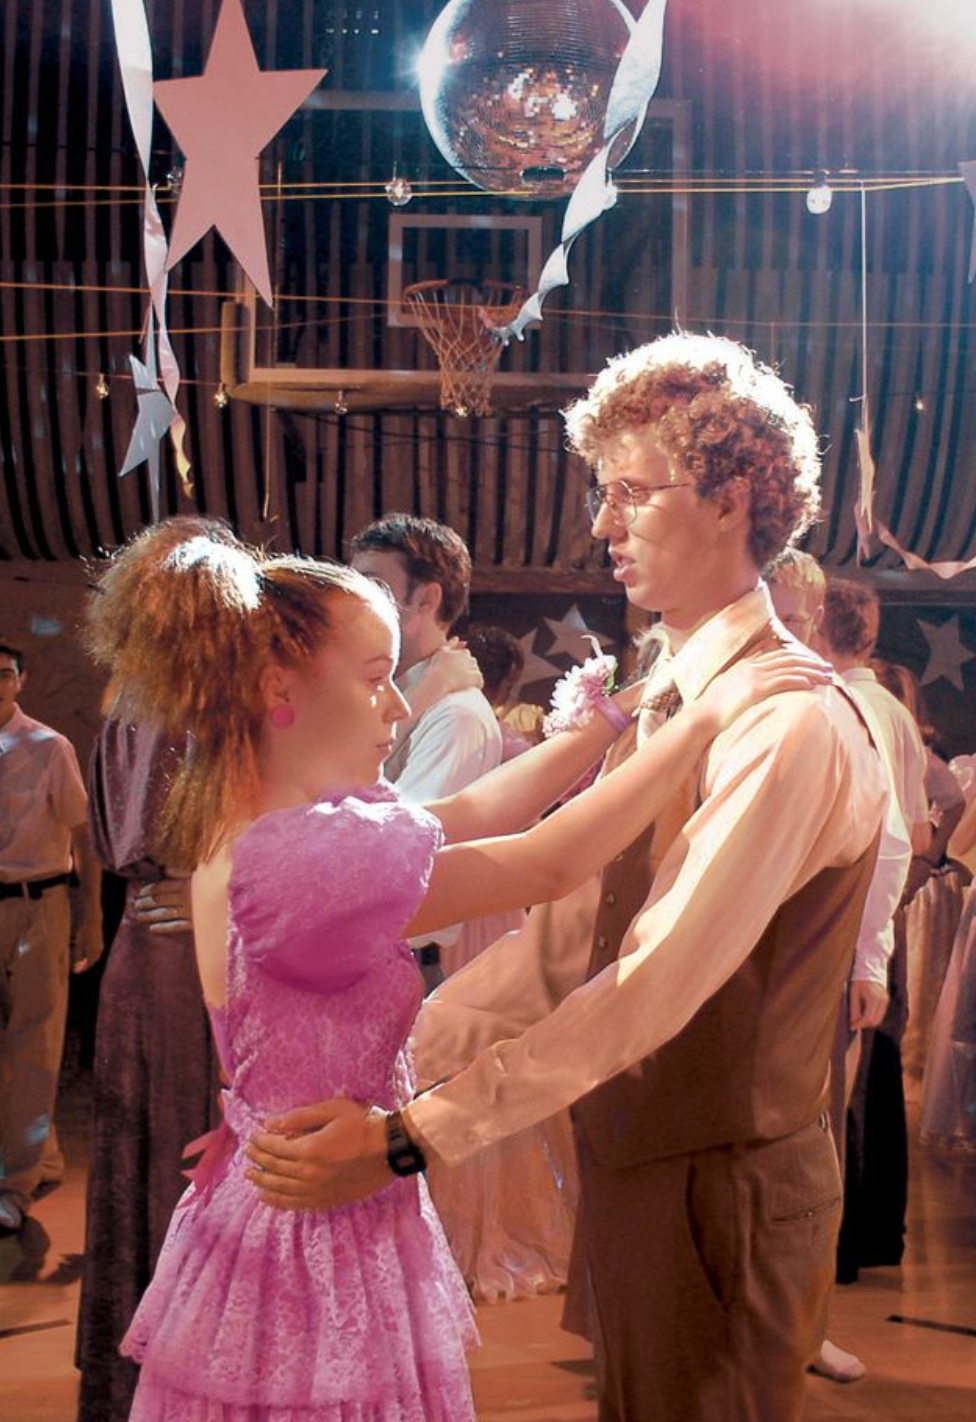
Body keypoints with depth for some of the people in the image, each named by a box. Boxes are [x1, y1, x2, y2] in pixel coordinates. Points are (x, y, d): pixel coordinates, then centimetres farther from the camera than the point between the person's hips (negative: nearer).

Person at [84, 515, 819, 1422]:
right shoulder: (304, 859, -27)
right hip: (325, 1246, -9)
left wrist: (609, 723, 9)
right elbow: (548, 867, -22)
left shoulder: (246, 828, 2)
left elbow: (459, 815, 8)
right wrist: (707, 717, -14)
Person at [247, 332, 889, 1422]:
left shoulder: (789, 720, -21)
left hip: (721, 1189, -8)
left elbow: (657, 977, -28)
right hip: (634, 1169, 8)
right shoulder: (662, 709, 9)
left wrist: (415, 1133, -28)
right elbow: (562, 939, 3)